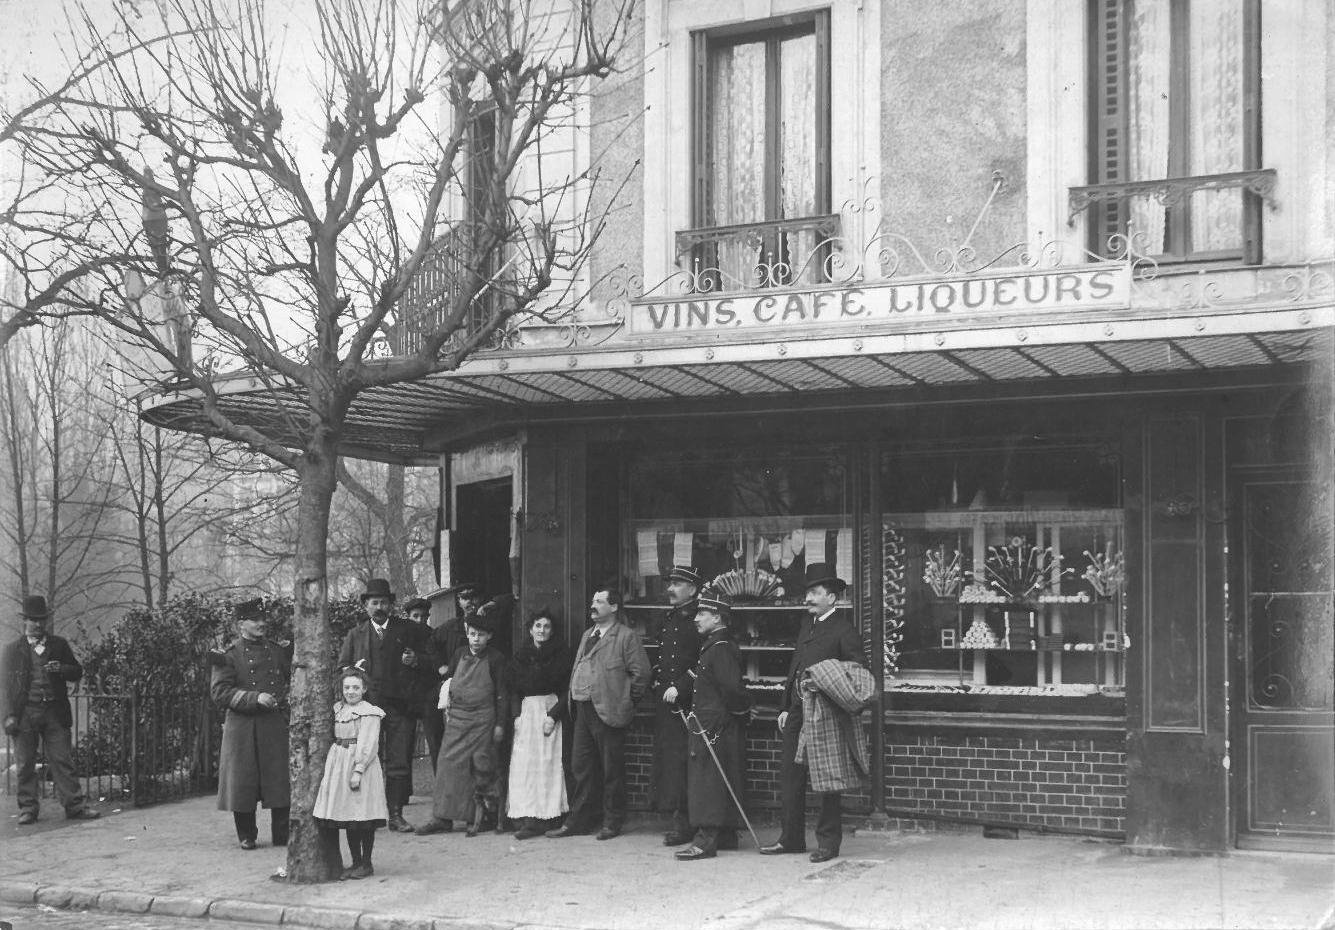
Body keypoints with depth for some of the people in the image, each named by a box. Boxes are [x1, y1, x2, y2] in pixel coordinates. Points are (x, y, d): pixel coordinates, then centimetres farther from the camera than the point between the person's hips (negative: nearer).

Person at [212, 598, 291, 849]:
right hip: (242, 727, -3)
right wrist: (255, 698, -18)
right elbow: (220, 692, -9)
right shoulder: (229, 655, -1)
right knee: (243, 782, 1)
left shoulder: (279, 651, 11)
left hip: (275, 725, 3)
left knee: (281, 781, 0)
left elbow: (293, 677, 24)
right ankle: (247, 836, 14)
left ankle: (282, 835, 9)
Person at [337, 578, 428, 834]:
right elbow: (341, 670, 15)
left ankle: (396, 815, 2)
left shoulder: (408, 630, 11)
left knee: (399, 762, -3)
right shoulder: (355, 635, 14)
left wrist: (415, 659, -5)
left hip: (399, 706, -1)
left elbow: (428, 657, 16)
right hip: (366, 705, 1)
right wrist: (355, 669, -7)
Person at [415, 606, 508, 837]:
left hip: (483, 718, -3)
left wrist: (500, 725, -4)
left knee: (481, 768, -3)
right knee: (448, 764, -2)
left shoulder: (495, 659, -2)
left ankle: (476, 818, 6)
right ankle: (443, 818, 1)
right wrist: (447, 707, 10)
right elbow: (448, 680, 19)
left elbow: (501, 694, -1)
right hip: (456, 718, 3)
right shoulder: (460, 654, 8)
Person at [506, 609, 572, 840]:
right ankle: (527, 818, -6)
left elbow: (567, 689, -3)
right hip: (526, 711, 3)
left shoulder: (561, 654, 1)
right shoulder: (521, 656, 11)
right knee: (523, 764, -5)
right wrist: (516, 714, -5)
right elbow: (513, 689, 10)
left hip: (550, 710, -3)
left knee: (548, 764, -9)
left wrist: (554, 715, -13)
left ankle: (544, 817, -12)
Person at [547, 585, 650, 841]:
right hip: (583, 710, 8)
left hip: (608, 712, -8)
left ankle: (613, 823, 11)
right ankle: (579, 821, 18)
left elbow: (641, 673, -11)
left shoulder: (626, 637, -7)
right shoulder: (587, 635, 18)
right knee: (581, 767, 11)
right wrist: (573, 700, 15)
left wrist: (625, 700, -7)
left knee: (611, 770, 1)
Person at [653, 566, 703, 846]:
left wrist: (679, 687, -19)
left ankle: (682, 821, -6)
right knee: (664, 757, 7)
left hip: (685, 702, -8)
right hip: (664, 700, 8)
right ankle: (673, 813, 13)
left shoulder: (698, 621, -9)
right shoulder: (669, 619, 17)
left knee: (678, 758, -9)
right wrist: (657, 680, 13)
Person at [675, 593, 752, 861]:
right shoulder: (713, 644, 15)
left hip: (715, 725, -10)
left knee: (708, 779, -10)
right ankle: (726, 836, 21)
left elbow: (732, 688, -22)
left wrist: (741, 710, -9)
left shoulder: (721, 648, -17)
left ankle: (707, 839, -10)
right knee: (723, 781, 14)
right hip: (709, 723, 10)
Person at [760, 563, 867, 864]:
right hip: (798, 712, 8)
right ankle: (792, 838, 17)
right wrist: (786, 707, 16)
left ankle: (828, 841, 10)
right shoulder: (807, 624, 15)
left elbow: (860, 672, -10)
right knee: (789, 774, 8)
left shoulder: (843, 631, -8)